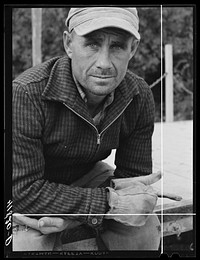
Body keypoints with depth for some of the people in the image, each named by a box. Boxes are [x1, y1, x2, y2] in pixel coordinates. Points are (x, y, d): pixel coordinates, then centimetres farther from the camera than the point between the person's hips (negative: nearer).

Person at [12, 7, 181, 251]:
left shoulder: (140, 97, -16)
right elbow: (23, 191, -31)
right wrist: (110, 203, -36)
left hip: (87, 178, 4)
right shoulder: (26, 94, -32)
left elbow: (134, 176, -10)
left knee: (145, 227, -16)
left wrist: (71, 217, -28)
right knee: (28, 244, -30)